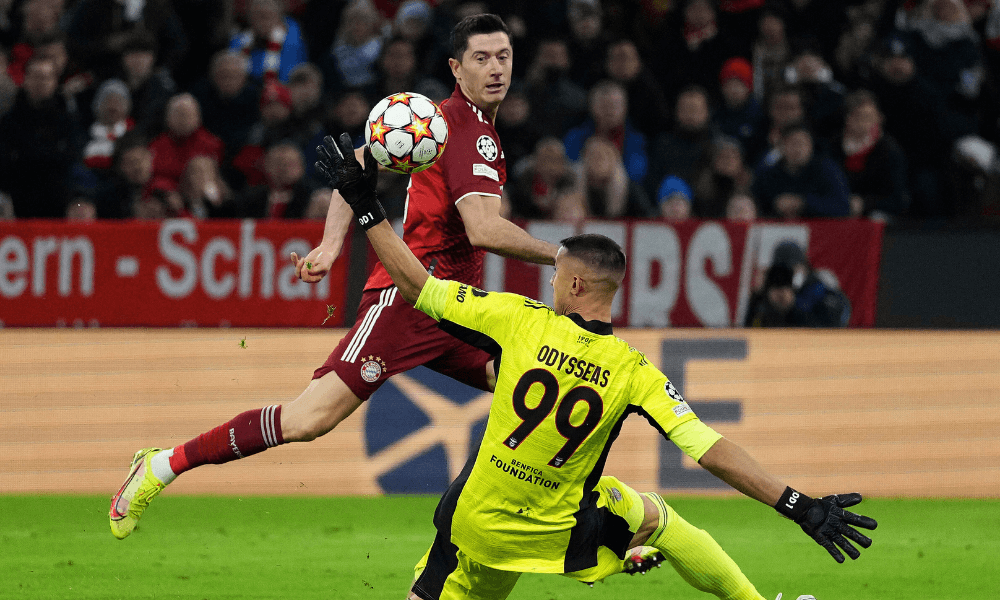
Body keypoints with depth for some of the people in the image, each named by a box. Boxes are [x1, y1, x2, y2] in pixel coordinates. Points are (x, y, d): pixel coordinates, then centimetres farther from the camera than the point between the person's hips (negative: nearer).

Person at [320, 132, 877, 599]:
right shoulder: (634, 372, -13)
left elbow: (420, 287, -9)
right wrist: (800, 506, -18)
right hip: (558, 530, 1)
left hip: (476, 519, 0)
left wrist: (367, 209, -1)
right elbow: (712, 452, -19)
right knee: (655, 513, 24)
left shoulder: (523, 320, -13)